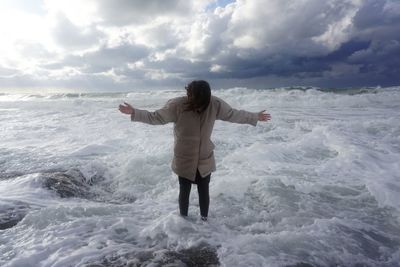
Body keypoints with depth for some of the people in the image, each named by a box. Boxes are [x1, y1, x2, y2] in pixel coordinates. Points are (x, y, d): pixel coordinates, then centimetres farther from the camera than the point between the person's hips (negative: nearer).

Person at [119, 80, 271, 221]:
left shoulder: (215, 104, -14)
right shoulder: (177, 105, -20)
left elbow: (234, 115, 2)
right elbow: (156, 117, -9)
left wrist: (255, 117, 9)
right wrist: (134, 112, -16)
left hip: (205, 161, 2)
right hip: (184, 161, -1)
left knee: (204, 192, 16)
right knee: (184, 192, 15)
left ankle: (204, 219, 39)